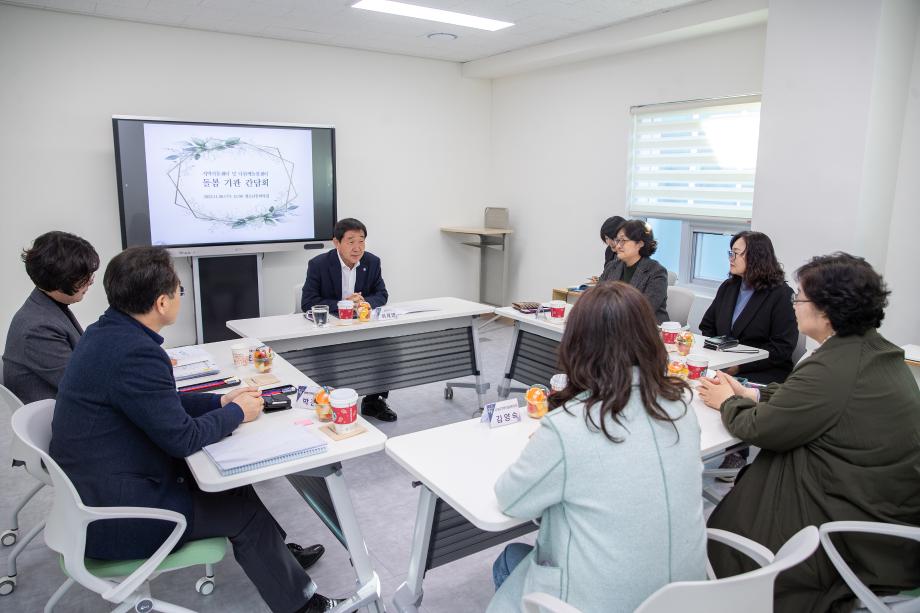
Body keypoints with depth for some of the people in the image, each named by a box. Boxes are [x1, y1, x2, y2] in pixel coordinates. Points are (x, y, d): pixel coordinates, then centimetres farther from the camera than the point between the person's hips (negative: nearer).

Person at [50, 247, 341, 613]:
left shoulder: (107, 332, 1)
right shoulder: (136, 353, -30)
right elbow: (182, 438, -23)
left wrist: (221, 401, 4)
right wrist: (237, 413, -7)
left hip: (99, 485, 9)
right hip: (114, 517, -8)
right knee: (242, 507, 1)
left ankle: (278, 553, 28)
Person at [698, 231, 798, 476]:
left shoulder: (780, 294, -6)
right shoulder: (728, 287, 13)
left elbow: (782, 348, -11)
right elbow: (707, 327, 18)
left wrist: (740, 365, -18)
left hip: (763, 373, -5)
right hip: (723, 366, 5)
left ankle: (737, 456, -9)